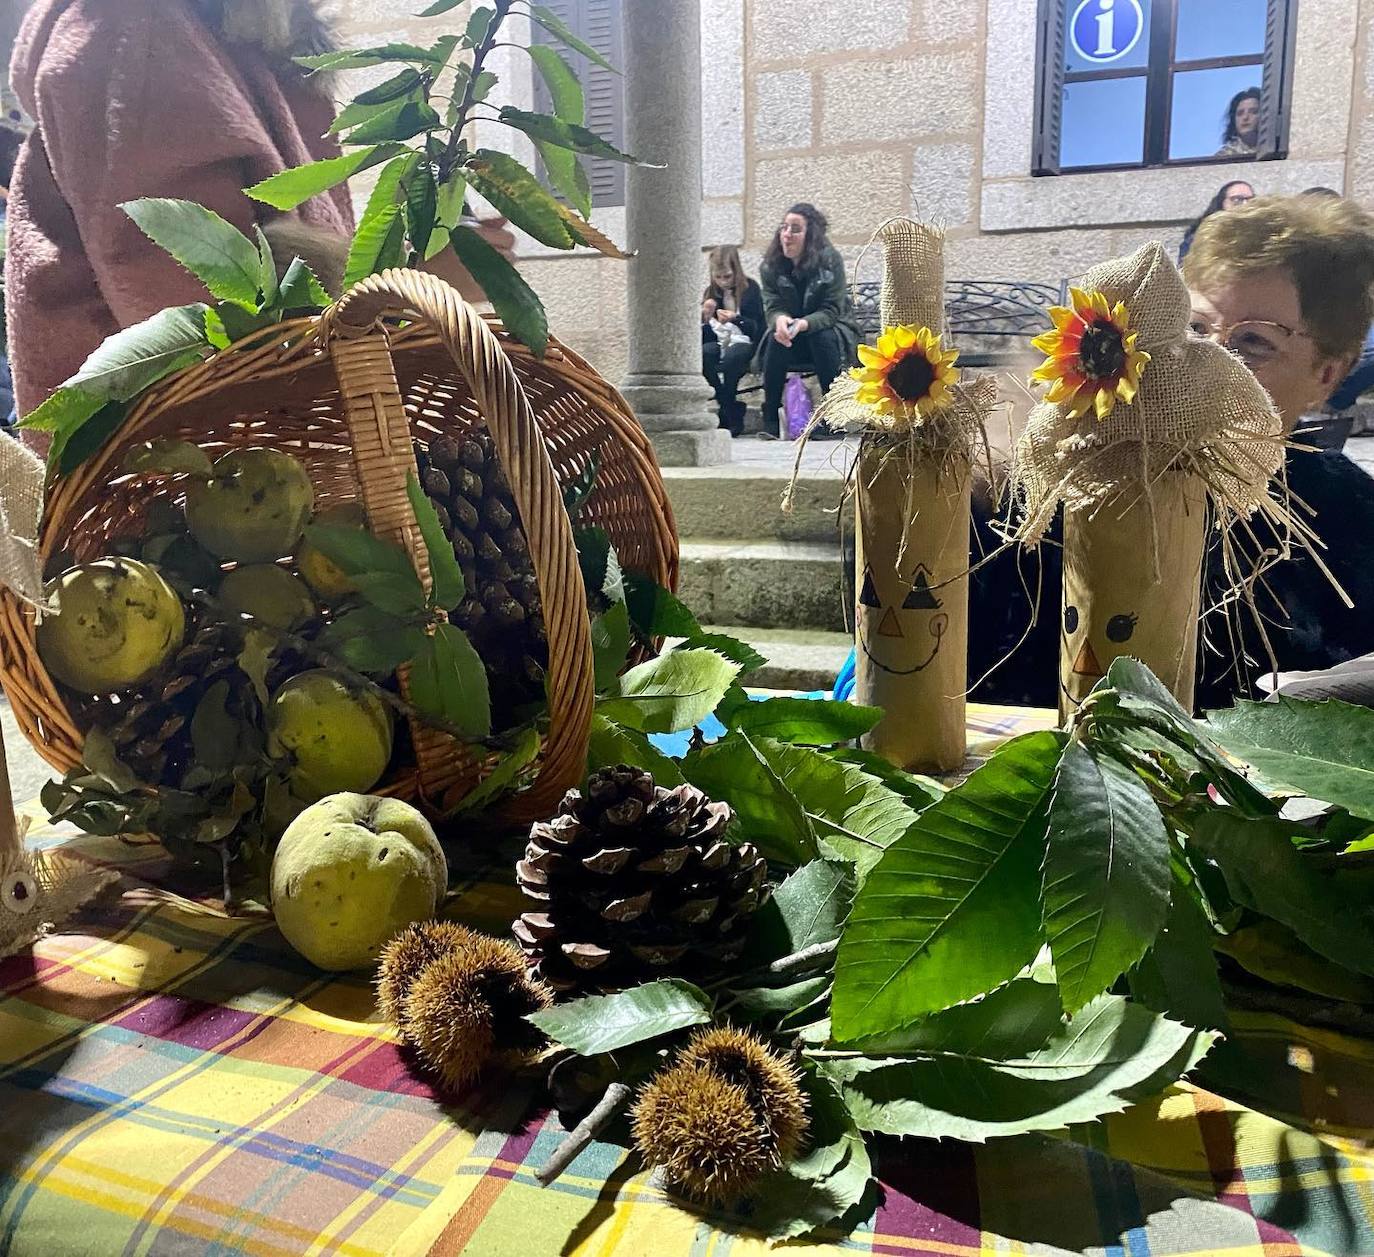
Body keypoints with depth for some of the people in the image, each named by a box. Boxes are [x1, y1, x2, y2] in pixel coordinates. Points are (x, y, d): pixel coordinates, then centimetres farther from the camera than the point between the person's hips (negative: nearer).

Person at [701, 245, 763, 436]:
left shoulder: (750, 288, 3)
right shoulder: (711, 292, 13)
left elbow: (758, 329, -3)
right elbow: (706, 336, 11)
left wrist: (735, 319, -19)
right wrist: (705, 318, -10)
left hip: (743, 343, -4)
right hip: (719, 343, 4)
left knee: (730, 357, -38)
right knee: (703, 353, -32)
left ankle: (731, 419, -25)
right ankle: (735, 412, -26)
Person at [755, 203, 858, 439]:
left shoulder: (830, 260, -15)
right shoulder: (770, 266, -6)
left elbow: (831, 310, -20)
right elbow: (772, 307, -10)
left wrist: (802, 324, -40)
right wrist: (780, 319, -37)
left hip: (827, 329, -2)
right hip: (791, 339, 2)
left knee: (823, 337, -34)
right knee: (776, 337, -29)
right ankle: (771, 418, -27)